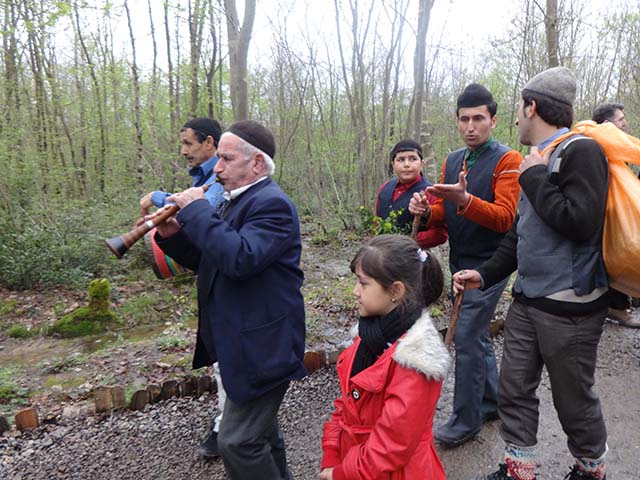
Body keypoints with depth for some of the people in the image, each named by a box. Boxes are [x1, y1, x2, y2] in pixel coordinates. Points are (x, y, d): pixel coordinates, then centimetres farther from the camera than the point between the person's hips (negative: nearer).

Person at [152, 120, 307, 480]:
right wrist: (174, 235, -4)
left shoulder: (272, 203, -19)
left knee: (238, 442, -2)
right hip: (242, 342, 10)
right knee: (260, 431, 24)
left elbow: (239, 258, -34)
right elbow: (209, 261, 14)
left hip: (262, 348, -10)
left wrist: (196, 209, -24)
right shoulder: (236, 201, 12)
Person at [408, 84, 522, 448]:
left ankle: (465, 422, 10)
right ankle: (492, 403, 34)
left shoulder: (507, 160, -10)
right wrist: (427, 210, -10)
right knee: (478, 334, 17)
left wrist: (464, 199, -35)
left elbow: (505, 217, -19)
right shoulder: (452, 161, 11)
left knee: (468, 338, -5)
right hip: (459, 262, 7)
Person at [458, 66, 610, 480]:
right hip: (527, 300, 8)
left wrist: (535, 178, -16)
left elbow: (580, 222, -26)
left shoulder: (582, 151, -13)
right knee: (515, 388, 13)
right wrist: (486, 274, 10)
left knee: (574, 399, 10)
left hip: (569, 306, -8)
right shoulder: (542, 158, 13)